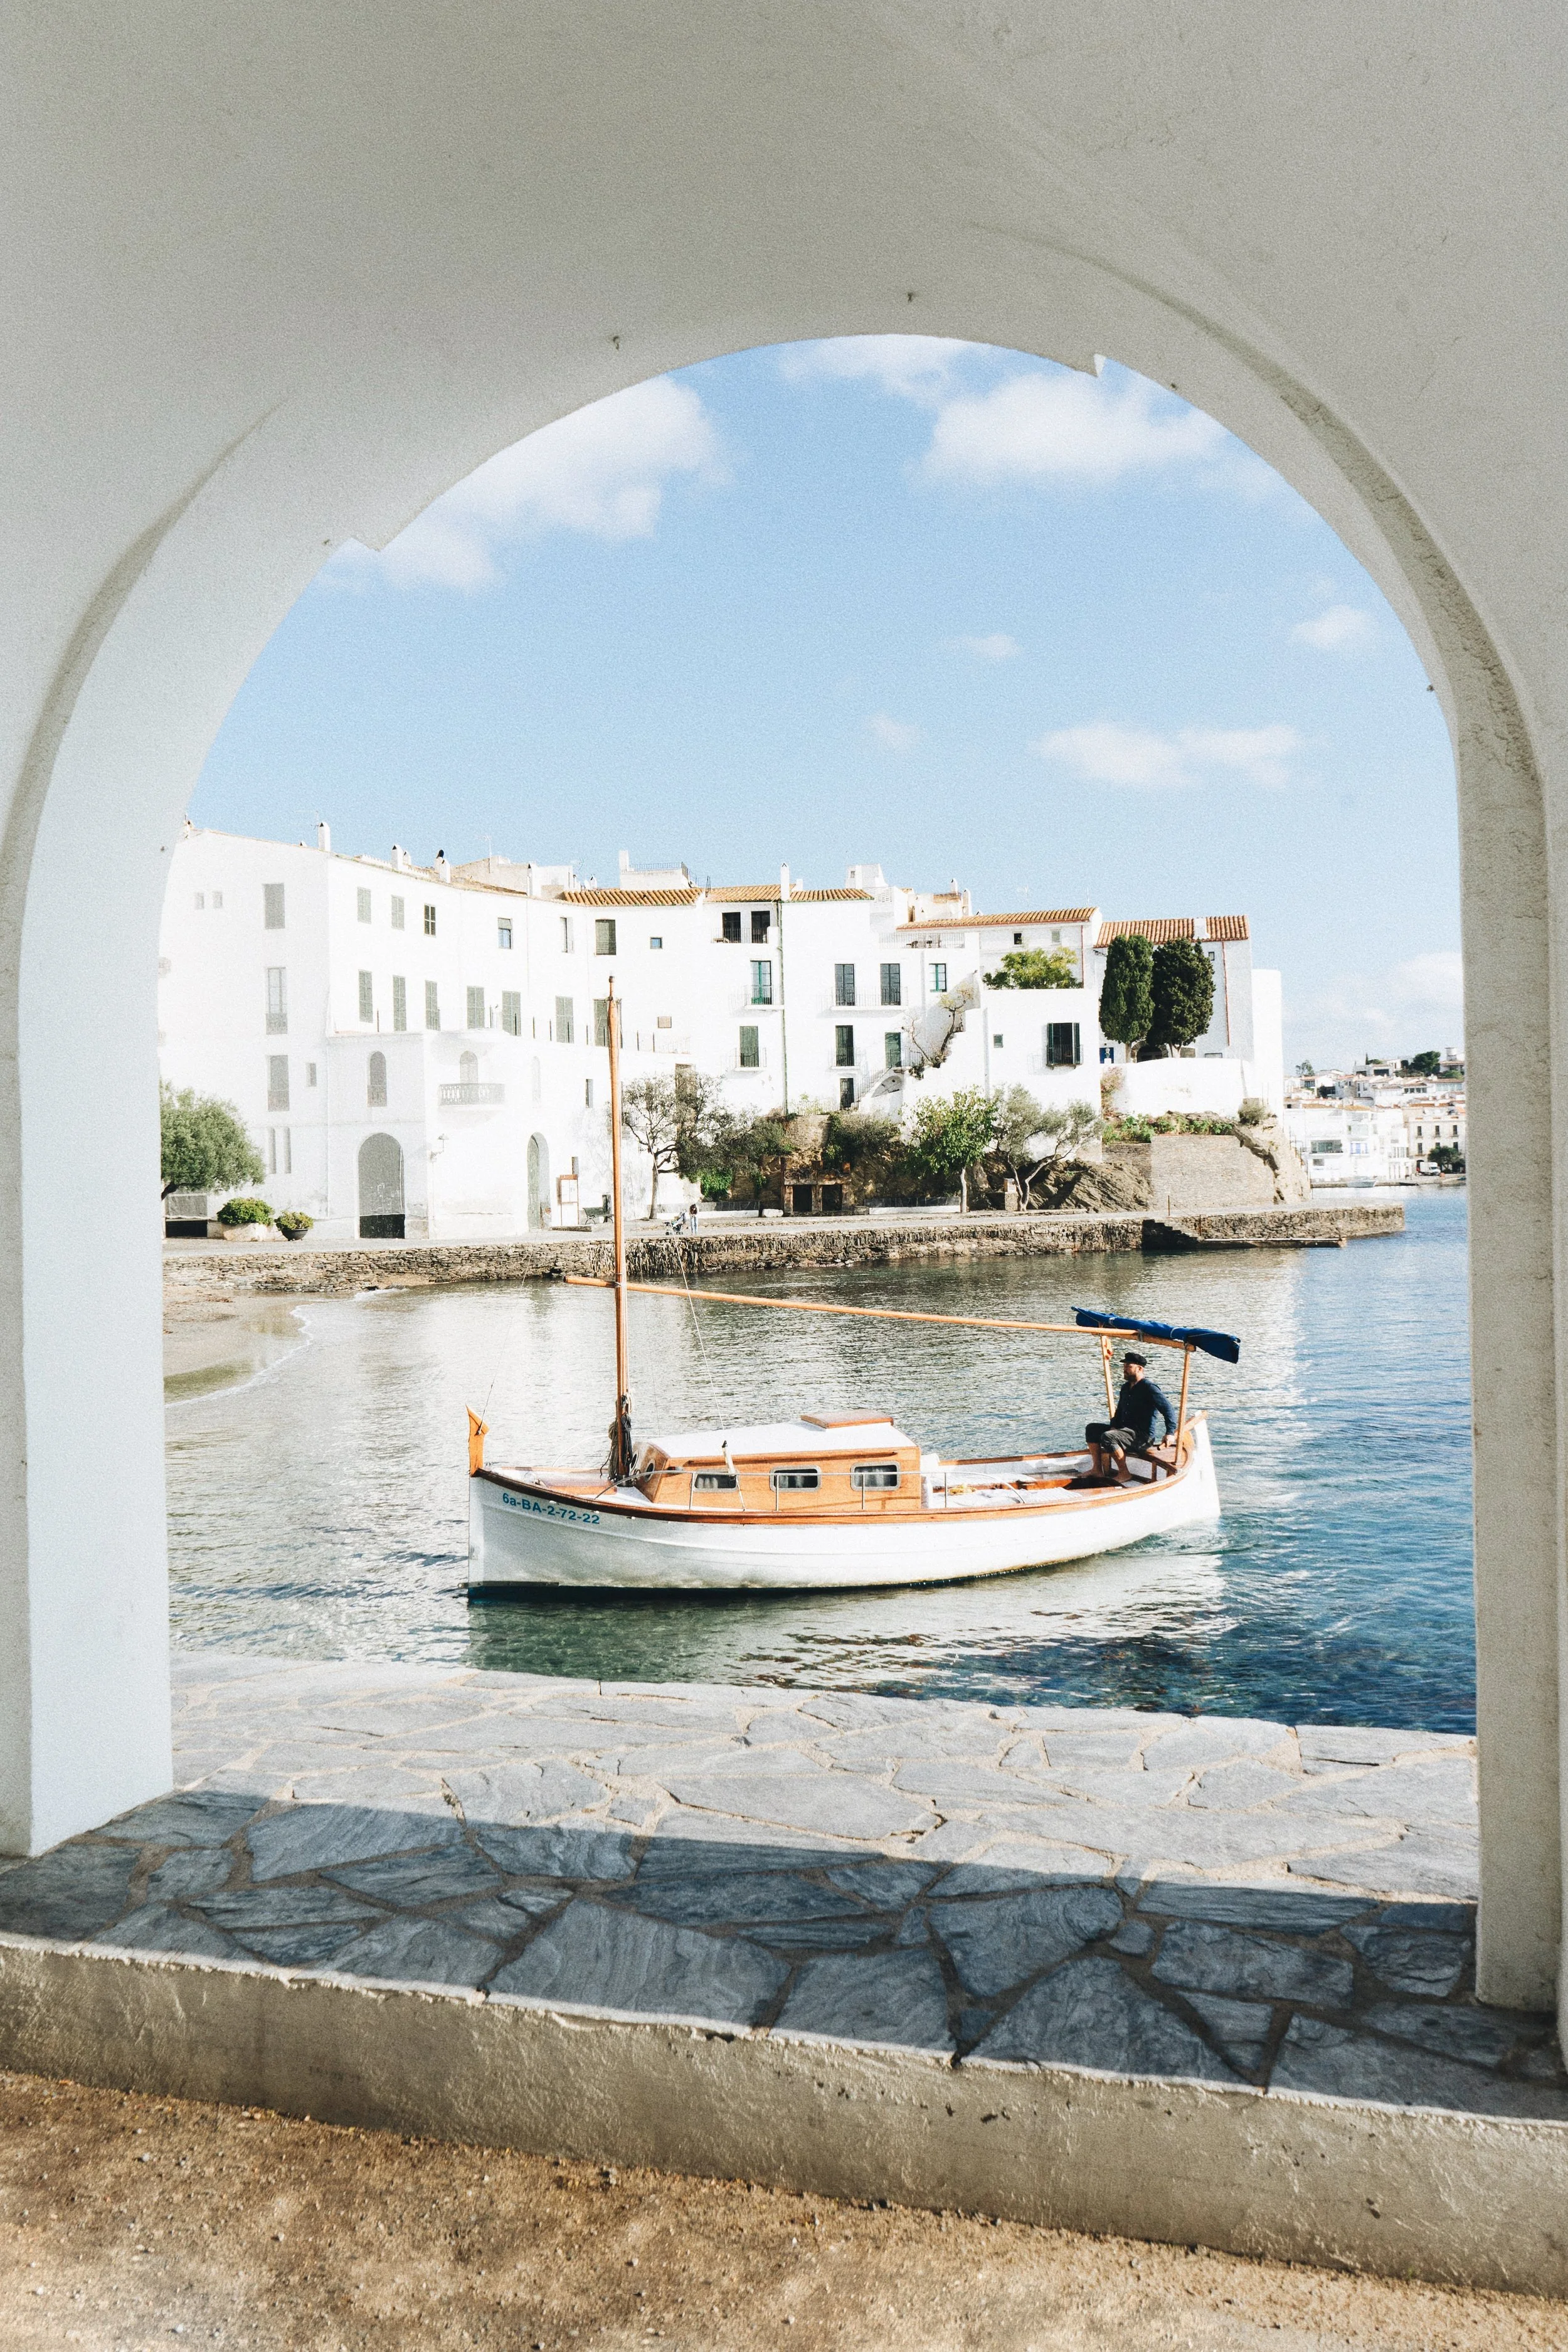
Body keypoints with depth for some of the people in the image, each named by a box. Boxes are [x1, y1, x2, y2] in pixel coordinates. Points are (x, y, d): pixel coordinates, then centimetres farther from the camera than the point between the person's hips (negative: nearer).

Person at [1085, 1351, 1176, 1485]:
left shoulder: (1149, 1388, -13)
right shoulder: (1126, 1387, 14)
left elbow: (1167, 1410, -17)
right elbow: (1119, 1412, 22)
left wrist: (1169, 1433, -25)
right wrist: (1114, 1426, 3)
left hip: (1143, 1437, -9)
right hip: (1124, 1430, 9)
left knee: (1107, 1437, -31)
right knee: (1092, 1429, 2)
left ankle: (1125, 1474, -18)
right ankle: (1098, 1471, -2)